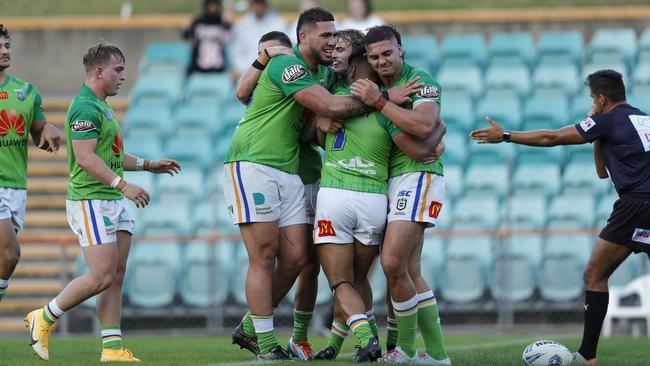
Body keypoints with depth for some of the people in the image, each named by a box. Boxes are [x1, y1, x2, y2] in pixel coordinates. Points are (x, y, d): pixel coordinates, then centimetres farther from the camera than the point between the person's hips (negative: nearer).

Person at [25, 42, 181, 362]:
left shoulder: (101, 107, 19)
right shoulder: (86, 108, -14)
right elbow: (85, 157, -24)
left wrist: (149, 165, 25)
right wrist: (123, 184, -29)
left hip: (114, 202, 10)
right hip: (90, 201, -10)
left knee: (117, 276, 4)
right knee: (102, 277, -12)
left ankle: (112, 347, 4)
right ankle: (43, 319, 3)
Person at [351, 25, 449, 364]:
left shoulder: (421, 81, -9)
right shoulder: (376, 85, 15)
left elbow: (424, 125, -26)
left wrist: (378, 102, -22)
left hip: (418, 176, -8)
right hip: (392, 181, 9)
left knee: (393, 263, -16)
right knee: (411, 274, 6)